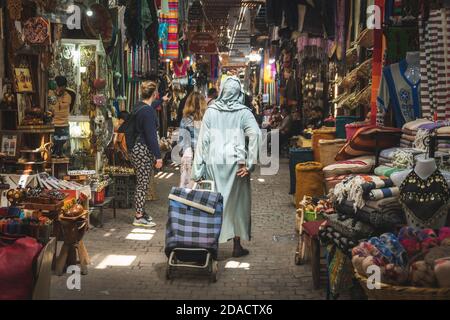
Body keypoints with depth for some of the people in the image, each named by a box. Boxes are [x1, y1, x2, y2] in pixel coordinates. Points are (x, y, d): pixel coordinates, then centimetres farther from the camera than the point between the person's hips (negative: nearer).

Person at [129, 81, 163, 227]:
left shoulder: (138, 107, 9)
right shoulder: (148, 111, -19)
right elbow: (151, 135, -21)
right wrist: (158, 156, -19)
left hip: (137, 149, 10)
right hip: (144, 151, -10)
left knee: (142, 183, 17)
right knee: (143, 184, -3)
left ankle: (141, 212, 26)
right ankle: (139, 217, 4)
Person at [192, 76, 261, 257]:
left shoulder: (211, 111, 3)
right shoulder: (243, 112, -1)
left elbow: (203, 140, 0)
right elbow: (255, 134, -16)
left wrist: (198, 170, 3)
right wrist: (250, 164, -12)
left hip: (214, 163, 1)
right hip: (235, 163, -1)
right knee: (237, 202, 11)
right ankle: (237, 246, 18)